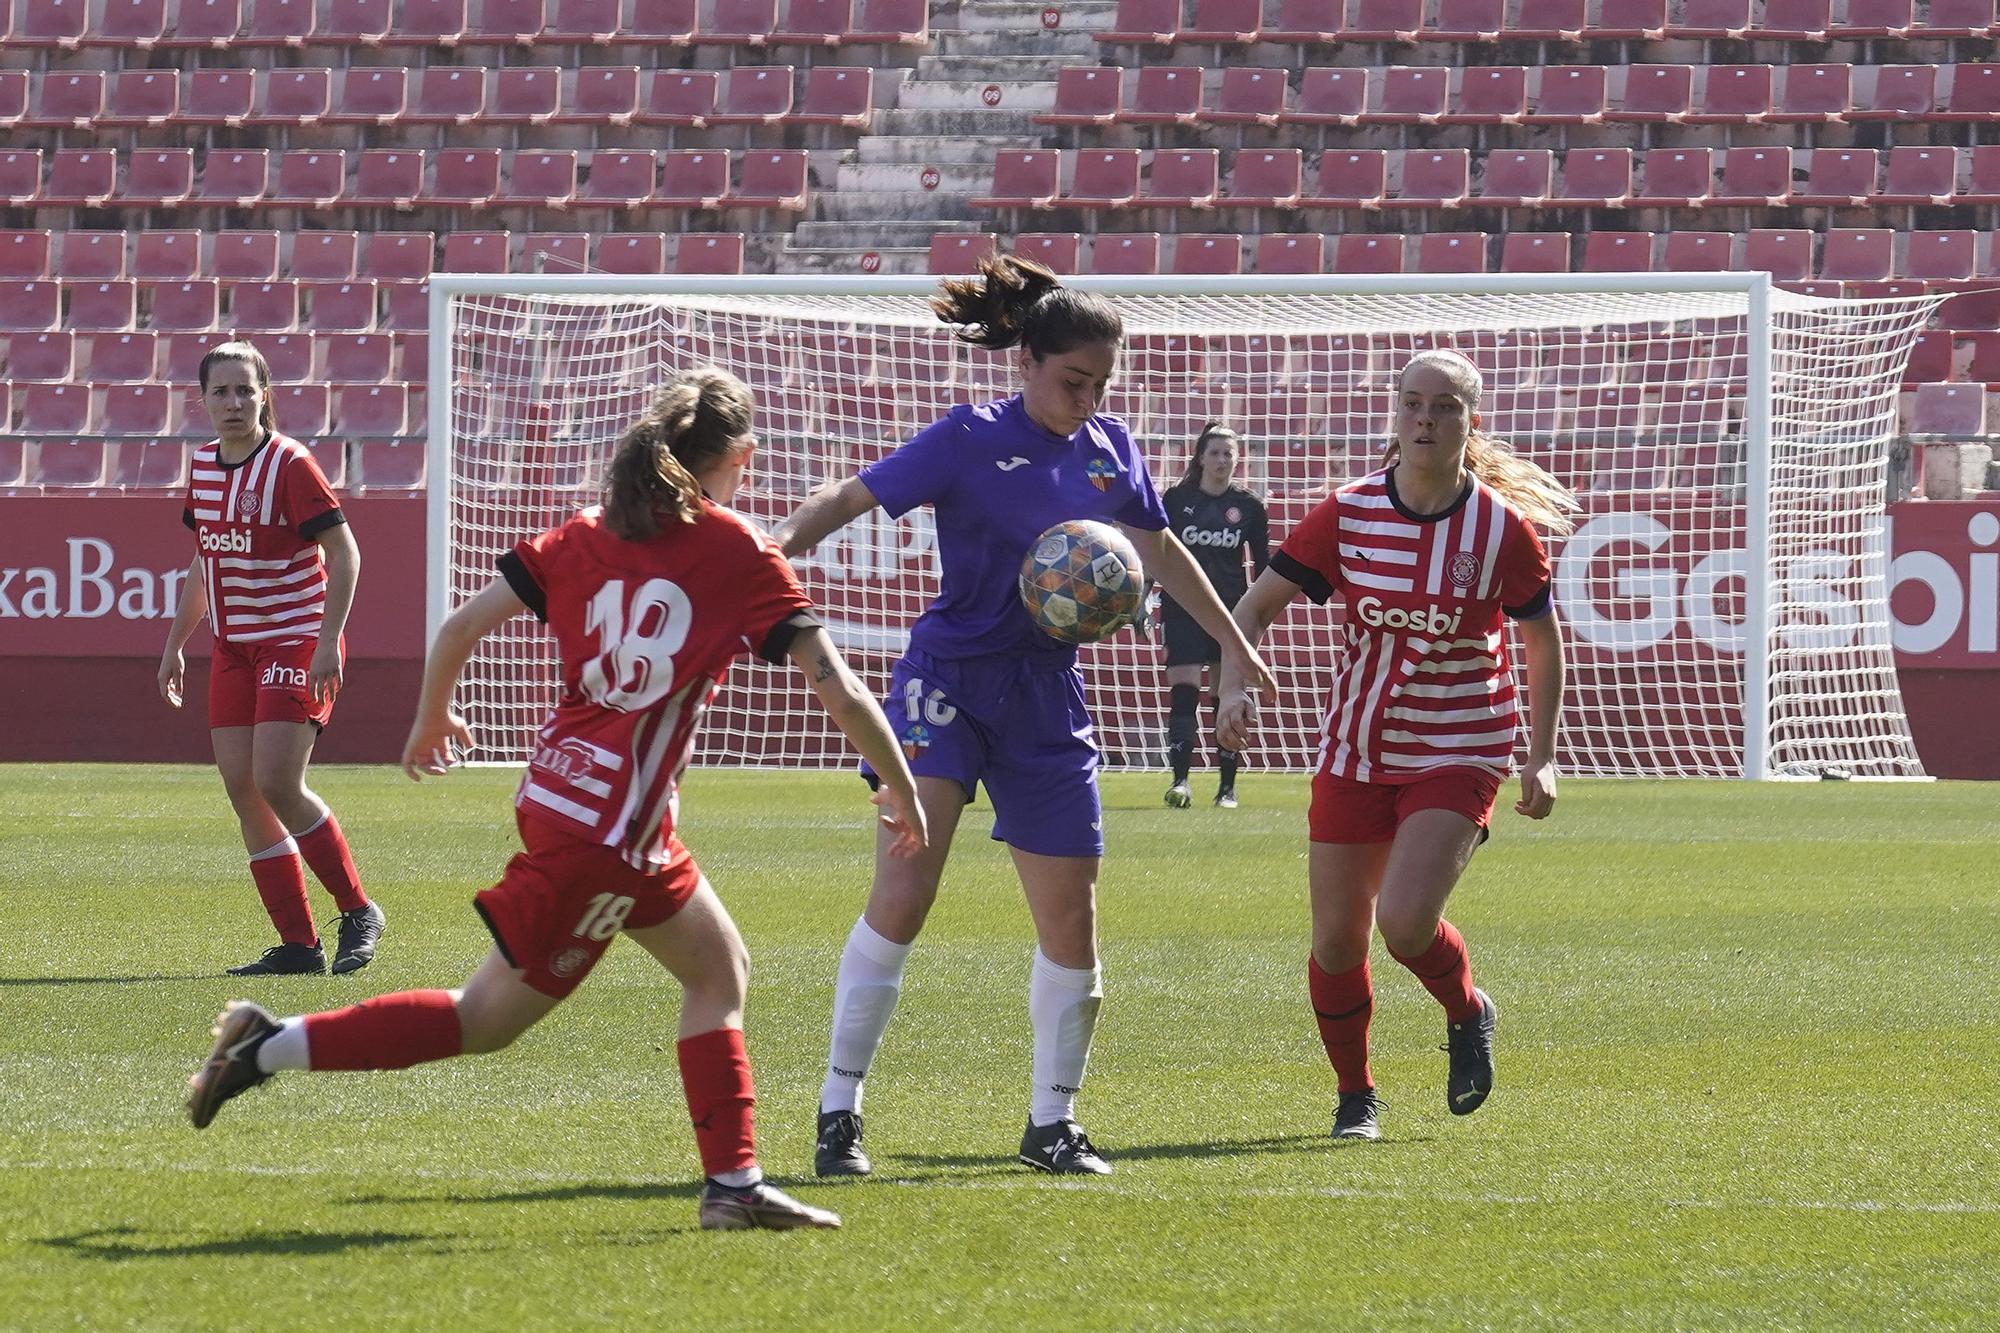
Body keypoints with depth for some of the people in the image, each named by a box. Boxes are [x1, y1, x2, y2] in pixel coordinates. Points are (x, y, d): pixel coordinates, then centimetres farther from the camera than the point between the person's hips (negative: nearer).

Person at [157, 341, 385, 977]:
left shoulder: (291, 464, -13)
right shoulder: (203, 466, 8)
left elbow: (344, 554, -13)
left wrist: (327, 642, -20)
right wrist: (174, 645, 20)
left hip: (296, 643, -7)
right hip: (233, 650, 7)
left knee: (277, 784, -17)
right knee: (243, 791, 0)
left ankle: (359, 912, 0)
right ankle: (297, 944, 5)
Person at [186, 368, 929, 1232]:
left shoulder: (588, 536, 7)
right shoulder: (742, 558, -7)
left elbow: (462, 626, 4)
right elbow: (839, 693, -8)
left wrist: (431, 721, 23)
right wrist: (901, 791, 6)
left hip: (562, 790, 7)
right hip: (607, 830, -7)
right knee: (487, 1020, 1)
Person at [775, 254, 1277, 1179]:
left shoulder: (1109, 448, 8)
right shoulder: (970, 440, -7)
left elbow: (1159, 552, 20)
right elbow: (854, 496, -14)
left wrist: (1237, 649, 24)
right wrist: (786, 539, -33)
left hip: (1047, 697, 5)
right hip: (950, 678, -5)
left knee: (1071, 923, 5)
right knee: (902, 895, -18)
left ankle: (1053, 1123, 21)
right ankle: (840, 1111, -12)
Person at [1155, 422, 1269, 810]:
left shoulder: (1249, 506, 4)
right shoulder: (1177, 498, 2)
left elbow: (1262, 562, 10)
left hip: (1232, 609, 1)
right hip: (1183, 608, -1)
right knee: (1183, 695, -12)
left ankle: (1227, 786, 10)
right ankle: (1180, 781, -14)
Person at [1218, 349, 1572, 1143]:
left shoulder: (1503, 527, -9)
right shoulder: (1348, 513, -6)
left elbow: (1543, 641, 4)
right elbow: (1258, 604, -1)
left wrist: (1542, 758, -1)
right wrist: (1234, 686, -18)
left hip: (1458, 756, -3)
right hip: (1355, 752, 3)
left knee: (1405, 923, -21)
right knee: (1337, 940, 3)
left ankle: (1468, 1015, 12)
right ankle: (1355, 1097, 27)